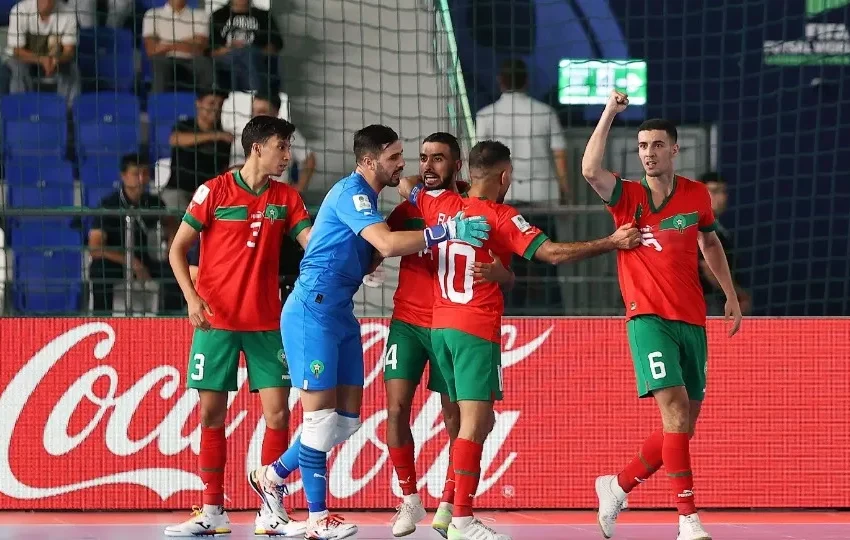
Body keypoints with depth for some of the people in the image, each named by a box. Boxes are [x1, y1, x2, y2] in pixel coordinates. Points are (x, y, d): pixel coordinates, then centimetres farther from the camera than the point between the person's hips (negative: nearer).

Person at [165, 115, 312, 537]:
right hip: (216, 321, -3)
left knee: (277, 412, -4)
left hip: (267, 323, 3)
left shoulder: (286, 198, 6)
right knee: (211, 413, 0)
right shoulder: (214, 192, -3)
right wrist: (192, 297, -13)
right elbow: (178, 249, 0)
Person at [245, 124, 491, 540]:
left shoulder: (366, 196, 16)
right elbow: (387, 244, -28)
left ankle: (272, 476, 23)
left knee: (347, 418, 9)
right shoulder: (350, 193, -15)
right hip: (313, 311, -10)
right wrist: (447, 231, -29)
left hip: (339, 314, 10)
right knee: (321, 413, -6)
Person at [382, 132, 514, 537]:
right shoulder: (408, 209, 6)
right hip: (408, 321, 2)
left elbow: (508, 277, -5)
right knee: (397, 408, -8)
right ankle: (410, 501, 5)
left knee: (455, 419, 2)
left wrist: (494, 271, -28)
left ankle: (447, 505, 17)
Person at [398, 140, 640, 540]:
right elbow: (553, 253, -15)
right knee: (475, 423, -9)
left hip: (440, 327, 7)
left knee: (478, 422, 16)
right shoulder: (500, 217, -10)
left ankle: (456, 504, 13)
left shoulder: (442, 205, 7)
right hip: (477, 330, -7)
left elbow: (405, 187, 25)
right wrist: (612, 243, -11)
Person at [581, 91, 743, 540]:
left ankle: (617, 487, 28)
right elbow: (590, 170, -21)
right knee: (675, 410, -20)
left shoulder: (697, 195, 8)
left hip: (692, 322, 5)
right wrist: (610, 113, -19)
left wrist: (731, 294, 23)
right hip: (649, 319, -5)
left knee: (682, 428, 7)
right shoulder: (628, 197, -3)